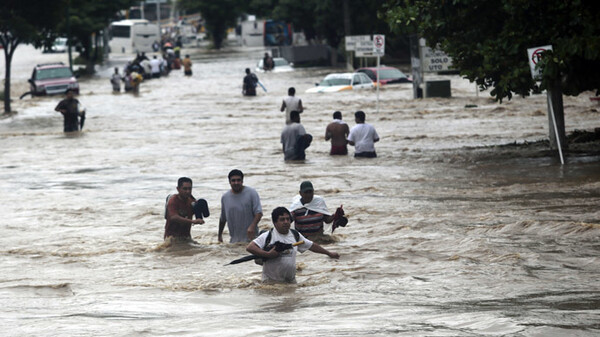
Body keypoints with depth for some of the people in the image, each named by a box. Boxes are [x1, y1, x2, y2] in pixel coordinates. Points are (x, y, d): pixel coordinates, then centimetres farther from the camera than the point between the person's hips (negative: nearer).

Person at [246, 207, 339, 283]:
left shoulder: (295, 236, 11)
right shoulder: (268, 236, -6)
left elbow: (312, 246, 23)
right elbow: (249, 247, -15)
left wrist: (329, 253, 30)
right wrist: (268, 254, -24)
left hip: (291, 280, 5)